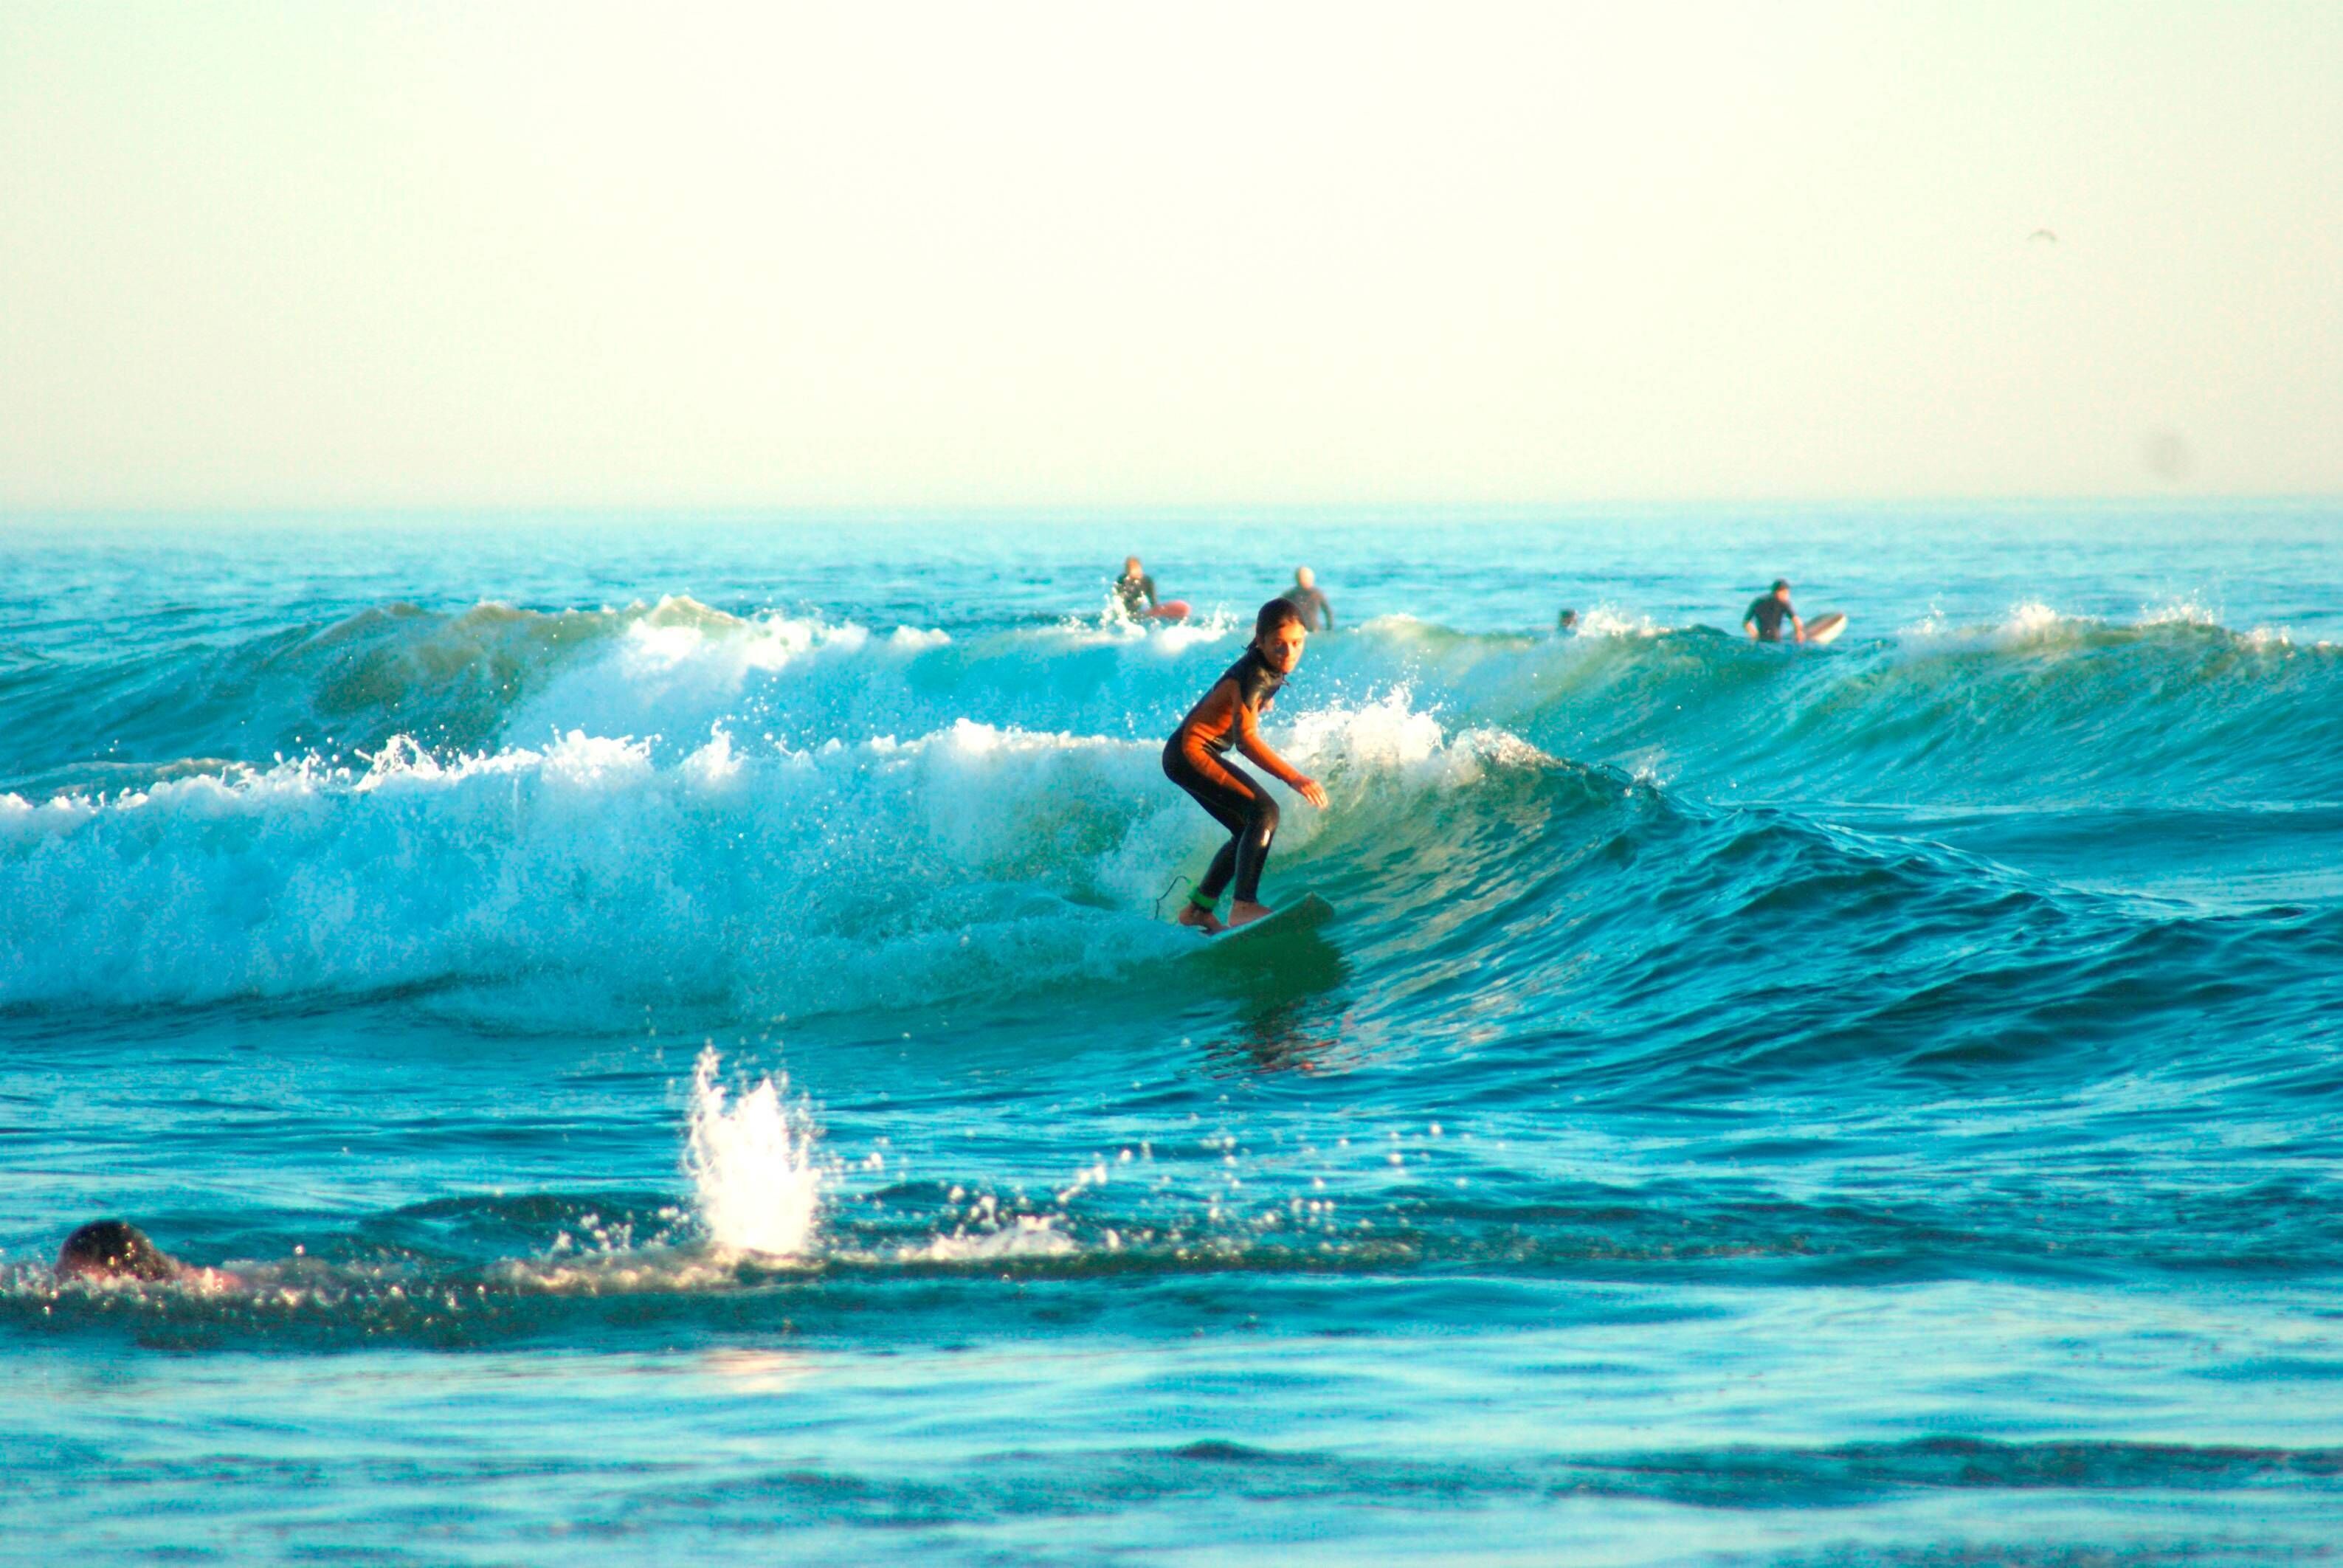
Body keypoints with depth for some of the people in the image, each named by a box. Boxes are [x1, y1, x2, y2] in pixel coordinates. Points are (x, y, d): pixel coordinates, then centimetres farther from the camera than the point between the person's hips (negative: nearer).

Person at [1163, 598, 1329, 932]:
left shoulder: (1273, 668, 4)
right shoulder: (1253, 676, -24)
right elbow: (1246, 738, -31)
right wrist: (1294, 778, -35)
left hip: (1196, 755, 10)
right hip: (1191, 752, -10)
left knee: (1250, 832, 13)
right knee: (1264, 811, -22)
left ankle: (1198, 909, 18)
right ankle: (1244, 906, -30)